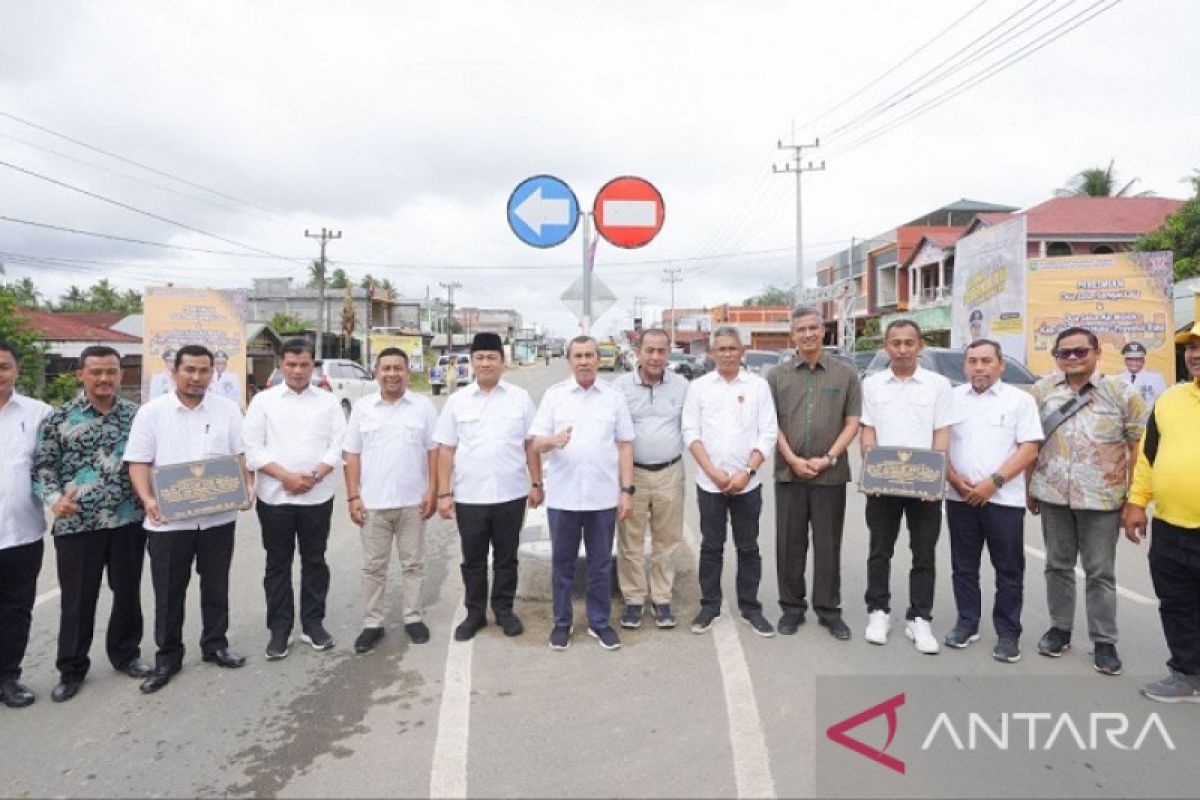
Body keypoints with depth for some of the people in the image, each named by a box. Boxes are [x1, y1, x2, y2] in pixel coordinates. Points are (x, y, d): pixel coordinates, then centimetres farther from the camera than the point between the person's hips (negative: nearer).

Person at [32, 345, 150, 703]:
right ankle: (71, 669, 25)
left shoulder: (137, 415, 3)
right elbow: (42, 466, -1)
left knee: (128, 592, 13)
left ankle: (126, 654, 32)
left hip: (128, 522, 2)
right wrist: (54, 498, -18)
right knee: (77, 600, 8)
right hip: (77, 525, -2)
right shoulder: (59, 418, -2)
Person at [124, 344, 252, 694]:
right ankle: (167, 657, 23)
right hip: (169, 520, -1)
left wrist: (248, 487, -10)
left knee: (216, 586, 13)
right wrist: (148, 499, -19)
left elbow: (241, 455, 6)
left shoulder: (228, 409, 3)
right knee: (169, 592, 8)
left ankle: (215, 645, 29)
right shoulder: (151, 412, -1)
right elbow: (139, 463, -3)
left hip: (218, 517, 2)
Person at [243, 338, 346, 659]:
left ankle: (312, 623, 23)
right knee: (278, 564, 8)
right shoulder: (263, 401, 2)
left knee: (314, 561, 10)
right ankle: (279, 630, 19)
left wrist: (314, 476, -14)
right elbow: (253, 448, -4)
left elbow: (338, 446, -1)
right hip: (274, 496, 0)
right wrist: (287, 477, -14)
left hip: (318, 496, 1)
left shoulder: (328, 401, 4)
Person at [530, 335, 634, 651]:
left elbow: (624, 445, 5)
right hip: (562, 495, 0)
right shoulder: (554, 395, 2)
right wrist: (553, 440, -24)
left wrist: (627, 490, -1)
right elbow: (536, 443, -1)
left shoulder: (614, 396, 4)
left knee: (601, 564, 10)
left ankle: (599, 622, 24)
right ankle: (562, 623, 25)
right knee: (562, 562, 10)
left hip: (603, 495, 1)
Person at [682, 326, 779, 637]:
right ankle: (710, 606, 21)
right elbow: (691, 433, -1)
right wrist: (713, 472, -11)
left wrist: (746, 472, -11)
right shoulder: (698, 386, 3)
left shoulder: (758, 385, 2)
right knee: (711, 546, 9)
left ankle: (750, 607, 22)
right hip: (709, 482, 0)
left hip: (748, 483, 0)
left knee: (748, 548, 9)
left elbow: (768, 433, -2)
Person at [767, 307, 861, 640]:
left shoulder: (846, 374, 3)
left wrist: (829, 458, -10)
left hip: (831, 474, -1)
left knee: (828, 545, 7)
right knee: (789, 544, 7)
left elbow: (852, 422, 1)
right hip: (788, 473, 1)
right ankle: (792, 606, 20)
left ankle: (829, 609, 19)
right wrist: (793, 459, -9)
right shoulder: (777, 376, 5)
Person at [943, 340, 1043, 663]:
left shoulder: (1020, 400, 0)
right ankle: (967, 623, 24)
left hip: (1004, 499, -2)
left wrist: (993, 482, -14)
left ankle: (1008, 633, 16)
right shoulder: (952, 398, 7)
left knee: (1009, 569, 4)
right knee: (963, 565, 11)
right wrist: (953, 479, -6)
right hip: (960, 497, 3)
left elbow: (1029, 449, -6)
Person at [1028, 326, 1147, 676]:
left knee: (1100, 572, 6)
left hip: (1101, 498, -2)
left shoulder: (1121, 393, -4)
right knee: (1058, 565, 14)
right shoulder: (1042, 391, 4)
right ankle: (1060, 628, 27)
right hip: (1052, 495, 3)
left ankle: (1104, 641, 17)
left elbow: (1138, 446, -1)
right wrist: (1030, 488, 9)